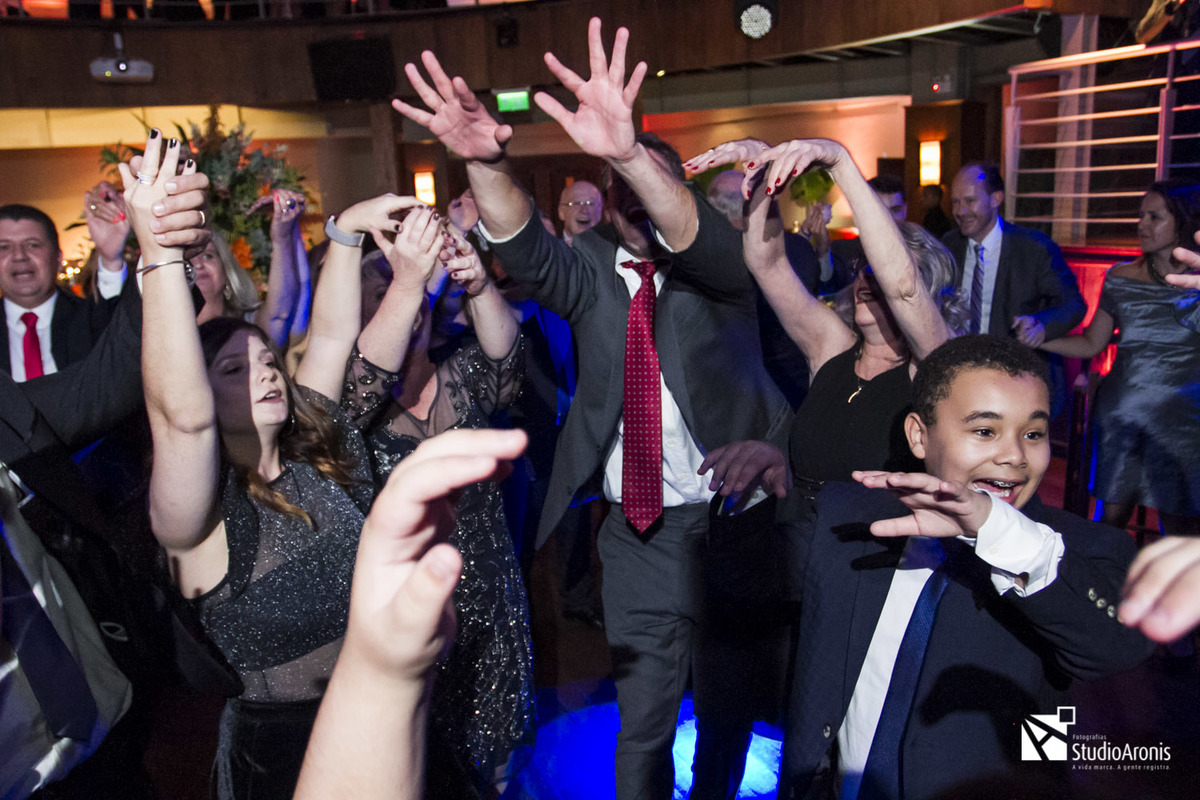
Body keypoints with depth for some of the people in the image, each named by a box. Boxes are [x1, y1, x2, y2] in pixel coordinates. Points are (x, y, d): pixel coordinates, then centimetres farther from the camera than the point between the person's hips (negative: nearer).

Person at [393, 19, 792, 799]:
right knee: (641, 720, 10)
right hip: (638, 528, 1)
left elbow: (694, 235, -28)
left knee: (727, 706, 19)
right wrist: (487, 162, -38)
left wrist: (631, 150, -47)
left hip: (734, 515, 0)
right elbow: (526, 249, -18)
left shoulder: (716, 266, -5)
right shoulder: (591, 269, 1)